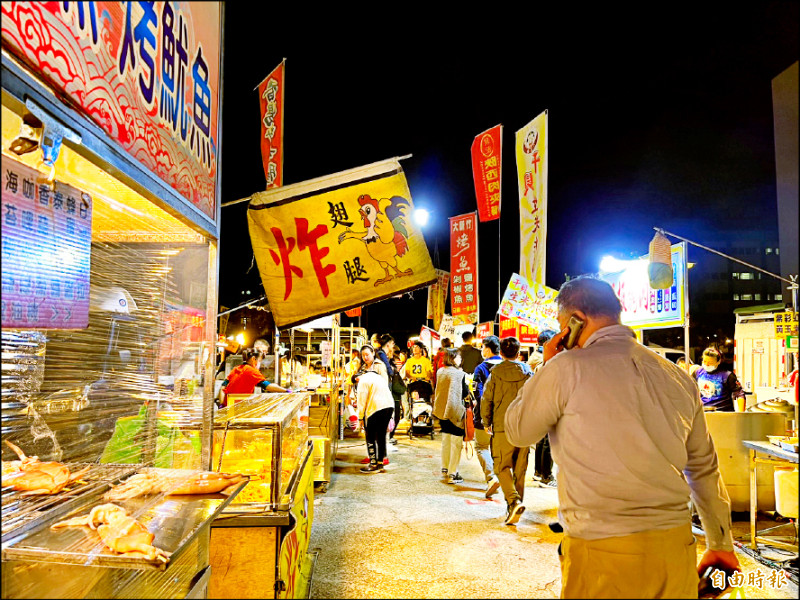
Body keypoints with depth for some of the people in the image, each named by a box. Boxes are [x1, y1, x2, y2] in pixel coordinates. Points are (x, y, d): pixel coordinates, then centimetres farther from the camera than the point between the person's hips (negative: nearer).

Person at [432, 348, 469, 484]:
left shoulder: (440, 372, 4)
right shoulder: (459, 373, -16)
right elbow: (465, 393, -10)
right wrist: (468, 392, 8)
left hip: (441, 410, 7)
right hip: (455, 411, -7)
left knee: (446, 440, 20)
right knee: (456, 443, 0)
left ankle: (445, 468, 31)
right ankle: (452, 474, 0)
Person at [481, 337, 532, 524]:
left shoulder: (495, 374, -4)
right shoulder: (528, 373, 2)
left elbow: (486, 400, -1)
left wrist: (487, 423, 11)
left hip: (502, 427, -3)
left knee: (502, 466, 3)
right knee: (520, 468, 13)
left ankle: (513, 501, -16)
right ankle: (517, 501, 20)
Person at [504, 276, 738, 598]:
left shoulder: (566, 368, -13)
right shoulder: (678, 376, 5)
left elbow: (517, 431, 0)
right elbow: (705, 467, 13)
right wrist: (722, 544, 24)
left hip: (602, 549, -5)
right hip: (676, 546, 6)